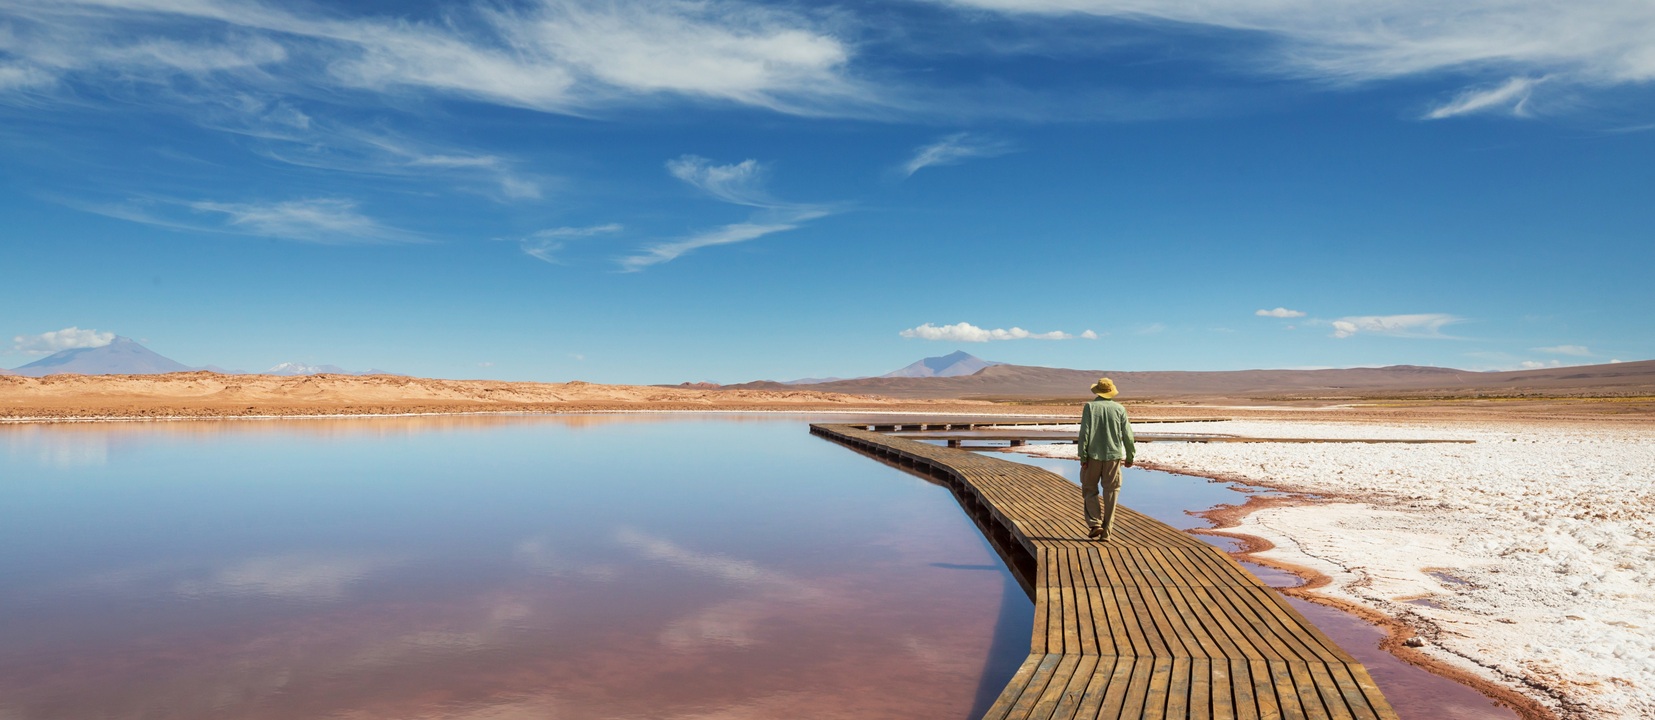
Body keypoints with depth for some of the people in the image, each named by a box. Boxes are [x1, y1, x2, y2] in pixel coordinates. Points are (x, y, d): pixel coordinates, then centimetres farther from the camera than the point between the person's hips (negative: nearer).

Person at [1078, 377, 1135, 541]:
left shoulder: (1090, 407, -4)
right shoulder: (1119, 409, 2)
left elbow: (1084, 433, -10)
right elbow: (1127, 435, 3)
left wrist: (1083, 457, -7)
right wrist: (1130, 456, 13)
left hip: (1093, 455, -2)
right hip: (1113, 456, 2)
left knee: (1090, 490, 12)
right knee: (1110, 493, 7)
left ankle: (1095, 523, -1)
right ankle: (1106, 532, 8)